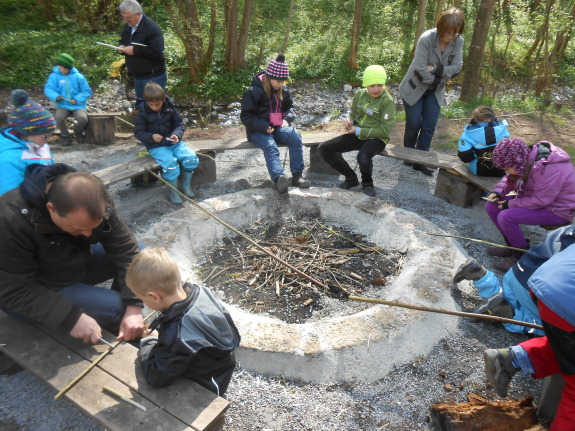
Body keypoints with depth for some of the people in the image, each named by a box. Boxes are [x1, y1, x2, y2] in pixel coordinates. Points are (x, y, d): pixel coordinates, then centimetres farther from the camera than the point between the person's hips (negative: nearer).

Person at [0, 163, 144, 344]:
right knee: (116, 308, -23)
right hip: (38, 288, -5)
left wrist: (133, 306, -28)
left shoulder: (94, 200, -20)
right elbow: (16, 292, -27)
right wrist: (72, 317, -35)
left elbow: (124, 248, -20)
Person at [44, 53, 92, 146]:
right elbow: (48, 89, 0)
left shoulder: (78, 76, 0)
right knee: (58, 117, -30)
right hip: (63, 106, 1)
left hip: (78, 105, -1)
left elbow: (87, 91, 1)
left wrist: (77, 99, -13)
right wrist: (56, 96, -22)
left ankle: (78, 132, 8)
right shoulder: (54, 76, 2)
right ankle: (64, 135, 2)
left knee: (83, 118, -30)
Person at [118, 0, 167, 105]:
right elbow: (123, 41, 27)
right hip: (137, 77, 9)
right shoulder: (128, 26, 10)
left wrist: (135, 50, -23)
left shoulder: (151, 28, -18)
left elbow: (157, 52, -27)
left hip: (153, 78, -9)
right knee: (139, 105, 18)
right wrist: (121, 47, 2)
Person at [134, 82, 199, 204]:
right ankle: (172, 191, -8)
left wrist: (177, 134, -18)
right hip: (156, 146, -3)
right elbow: (138, 132, -2)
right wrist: (151, 137, -21)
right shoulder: (143, 114, -5)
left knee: (191, 157, -18)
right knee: (170, 163, -30)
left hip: (173, 142, 3)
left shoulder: (171, 109, 0)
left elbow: (180, 124, 4)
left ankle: (185, 185, 3)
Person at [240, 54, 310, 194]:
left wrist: (287, 118, -1)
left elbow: (290, 107, 23)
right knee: (270, 147, -36)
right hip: (259, 131, -5)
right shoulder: (254, 92, -7)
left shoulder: (283, 91, 10)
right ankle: (279, 178, -57)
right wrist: (264, 126, -22)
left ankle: (297, 176, -28)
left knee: (295, 136, -26)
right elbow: (246, 116, -8)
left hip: (278, 127, 5)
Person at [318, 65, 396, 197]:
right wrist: (348, 121, -6)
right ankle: (351, 178, 8)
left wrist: (359, 131, -17)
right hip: (357, 135, 6)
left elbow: (385, 130, -16)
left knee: (363, 157, -40)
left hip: (376, 138, -6)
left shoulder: (388, 101, -13)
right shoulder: (359, 95, 3)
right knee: (324, 148, -7)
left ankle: (367, 183, -3)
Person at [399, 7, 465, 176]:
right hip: (415, 88, -4)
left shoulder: (458, 41, -10)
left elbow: (457, 68, -12)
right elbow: (420, 70, -28)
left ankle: (420, 161, 10)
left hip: (435, 91, 4)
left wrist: (436, 69, -25)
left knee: (429, 127, 0)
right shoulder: (426, 39, -24)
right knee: (413, 125, -1)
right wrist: (441, 76, -14)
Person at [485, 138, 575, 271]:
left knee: (505, 217, -27)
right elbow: (510, 178, 9)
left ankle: (522, 255, -5)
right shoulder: (526, 158, -8)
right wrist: (498, 191, -8)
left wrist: (511, 204, -20)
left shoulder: (547, 169, -33)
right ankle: (512, 246, 13)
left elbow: (541, 201, -28)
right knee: (491, 206, -1)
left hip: (557, 210, -9)